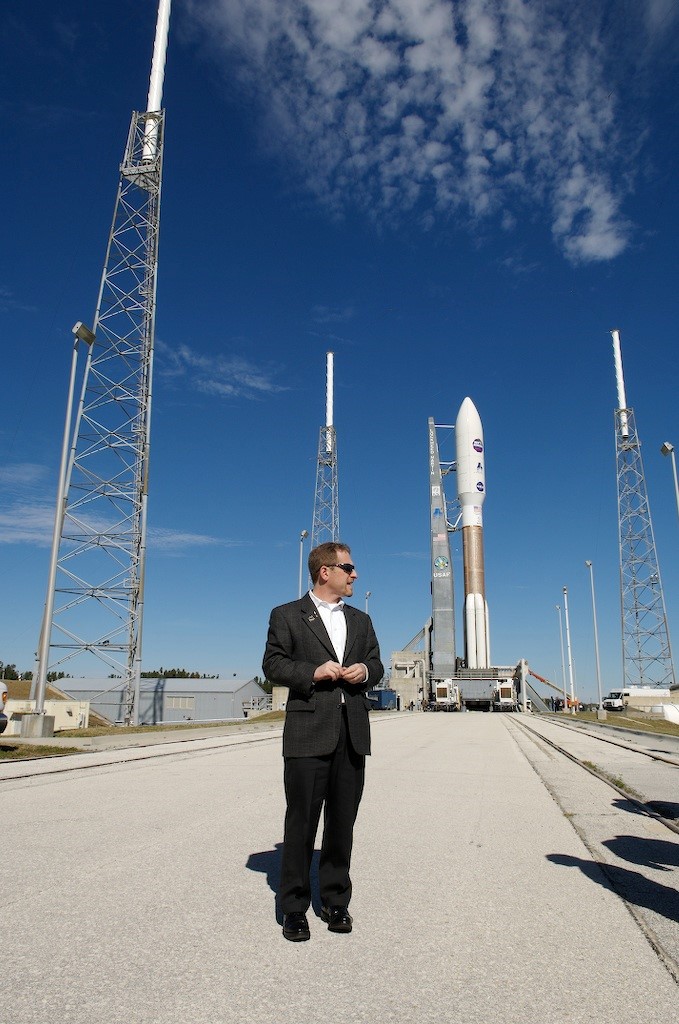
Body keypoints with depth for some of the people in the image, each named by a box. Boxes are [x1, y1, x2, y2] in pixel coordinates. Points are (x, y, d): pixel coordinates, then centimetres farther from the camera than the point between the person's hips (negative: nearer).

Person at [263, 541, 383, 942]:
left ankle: (336, 901, 25)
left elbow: (377, 664, 19)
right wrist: (313, 672, -16)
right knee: (302, 821, 2)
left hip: (353, 732, 5)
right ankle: (295, 907, 16)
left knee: (343, 821, 11)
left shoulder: (360, 620, 18)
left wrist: (365, 671, -4)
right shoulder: (287, 615, 2)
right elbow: (273, 664, -2)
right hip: (309, 732, -4)